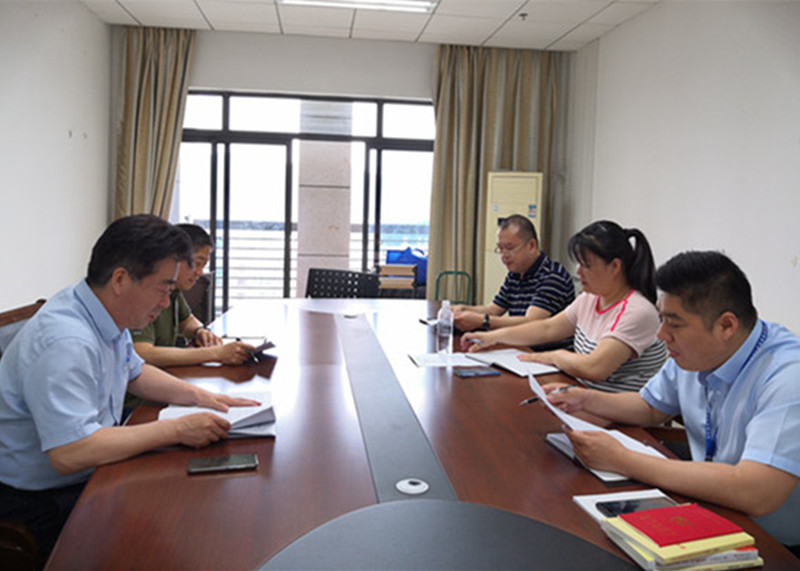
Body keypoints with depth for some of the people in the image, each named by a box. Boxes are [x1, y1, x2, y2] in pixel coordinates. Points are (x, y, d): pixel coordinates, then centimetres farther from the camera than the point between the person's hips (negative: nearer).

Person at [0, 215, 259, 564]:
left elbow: (135, 374, 17)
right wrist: (176, 430, -30)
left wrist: (201, 397, 2)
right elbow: (69, 454, -36)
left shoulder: (105, 314, 0)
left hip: (88, 476, 9)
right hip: (38, 504, -9)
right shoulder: (67, 342, -30)